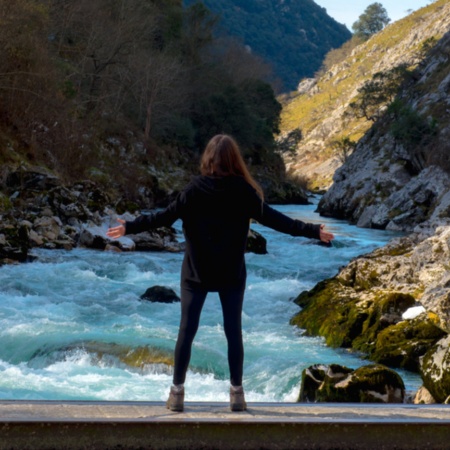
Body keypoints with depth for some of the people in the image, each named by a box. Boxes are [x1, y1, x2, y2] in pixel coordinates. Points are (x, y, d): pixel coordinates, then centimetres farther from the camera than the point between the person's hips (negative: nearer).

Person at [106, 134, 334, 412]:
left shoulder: (195, 189, -8)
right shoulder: (244, 191, -7)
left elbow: (166, 217, -8)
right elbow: (273, 219, -5)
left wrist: (130, 228, -1)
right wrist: (313, 231, 1)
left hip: (196, 273, 0)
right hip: (232, 275, 0)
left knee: (187, 330, 4)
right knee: (234, 331, 8)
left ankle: (177, 392, 5)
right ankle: (237, 393, 10)